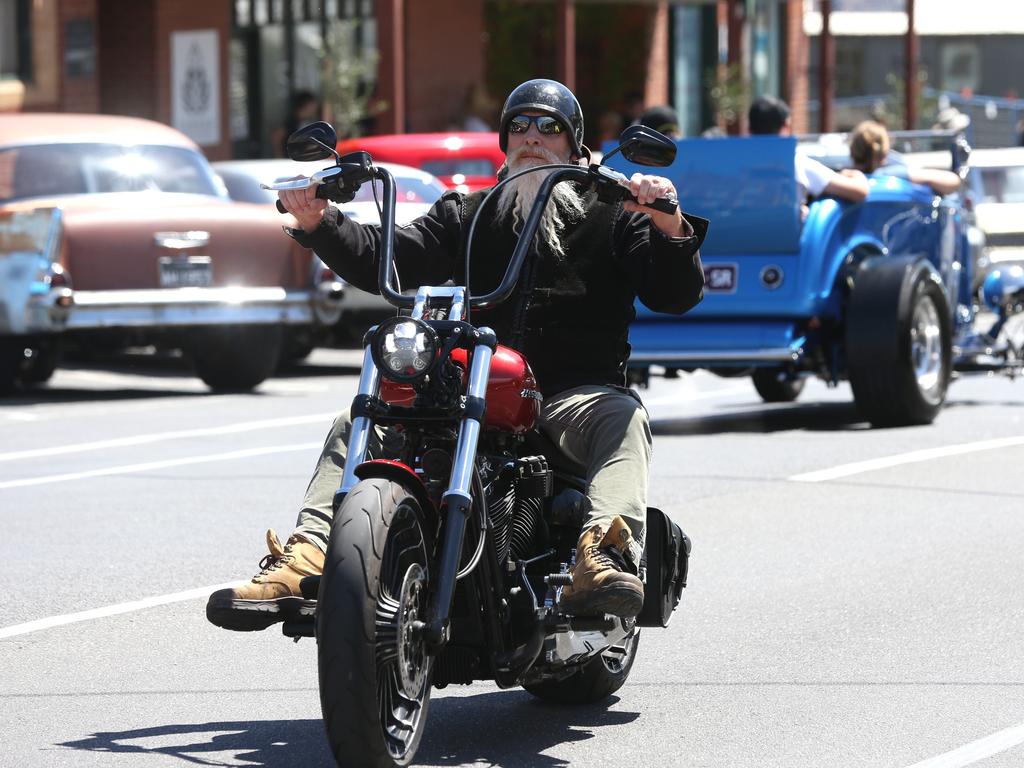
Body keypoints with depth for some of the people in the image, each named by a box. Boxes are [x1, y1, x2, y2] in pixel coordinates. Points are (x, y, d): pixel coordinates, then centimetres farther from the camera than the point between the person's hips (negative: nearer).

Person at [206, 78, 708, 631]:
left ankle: (605, 554, -59)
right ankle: (304, 557, -31)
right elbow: (385, 261, 9)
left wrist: (670, 227, -24)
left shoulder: (614, 217, 11)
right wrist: (318, 224, -9)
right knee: (358, 423, -14)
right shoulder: (468, 216, 21)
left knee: (622, 416, -36)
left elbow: (676, 295, -3)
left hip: (577, 393, -3)